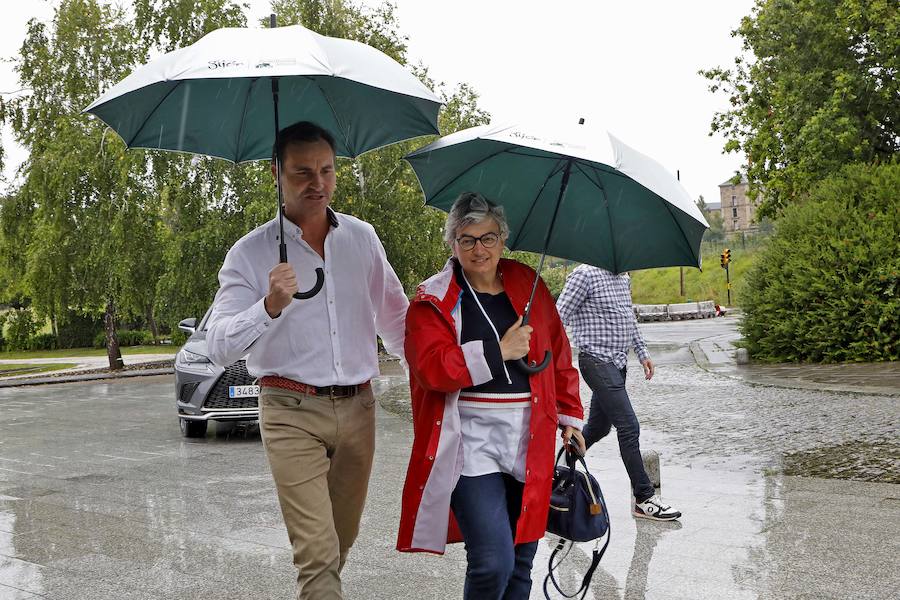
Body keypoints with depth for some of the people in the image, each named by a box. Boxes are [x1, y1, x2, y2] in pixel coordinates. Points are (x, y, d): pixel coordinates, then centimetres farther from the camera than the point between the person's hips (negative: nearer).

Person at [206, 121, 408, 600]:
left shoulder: (362, 238, 7)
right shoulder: (251, 253, -5)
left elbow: (395, 315, 20)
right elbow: (219, 347, -13)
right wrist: (270, 307, -30)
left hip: (358, 407, 4)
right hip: (292, 412, -4)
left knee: (343, 539, 16)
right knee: (318, 551, -9)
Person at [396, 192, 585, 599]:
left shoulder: (527, 285, 11)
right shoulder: (433, 301, -1)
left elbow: (559, 354, 18)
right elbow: (431, 368, -14)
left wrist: (570, 416, 16)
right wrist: (498, 352, -15)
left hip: (530, 442, 5)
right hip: (471, 442, -4)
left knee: (521, 562, 12)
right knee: (493, 563, -13)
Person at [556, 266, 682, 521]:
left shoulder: (624, 278, 16)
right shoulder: (585, 274, -11)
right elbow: (560, 317, -14)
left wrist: (642, 353, 26)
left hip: (618, 363, 9)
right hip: (598, 362, -9)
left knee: (598, 427, 14)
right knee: (628, 427, -11)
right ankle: (645, 499, -4)